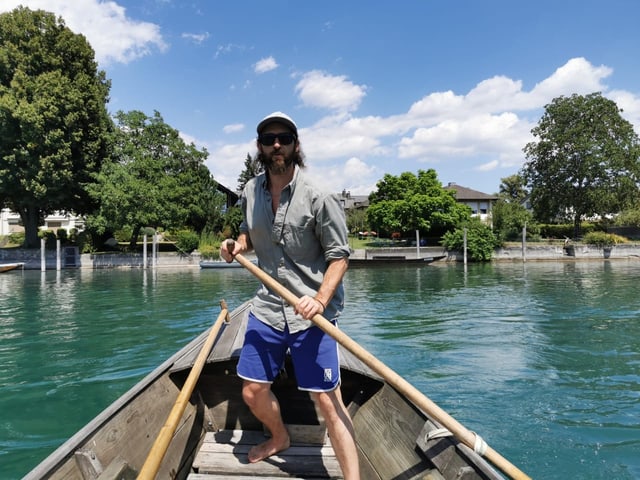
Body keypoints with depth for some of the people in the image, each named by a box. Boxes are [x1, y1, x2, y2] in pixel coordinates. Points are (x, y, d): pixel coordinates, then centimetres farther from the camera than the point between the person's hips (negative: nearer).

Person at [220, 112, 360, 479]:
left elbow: (339, 255, -11)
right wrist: (237, 246, 0)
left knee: (327, 400, -4)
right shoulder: (251, 191, 5)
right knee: (253, 392, 15)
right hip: (267, 308, 6)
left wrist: (321, 300, -25)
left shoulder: (318, 196, -13)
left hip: (310, 313, -5)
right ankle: (280, 438, 45)